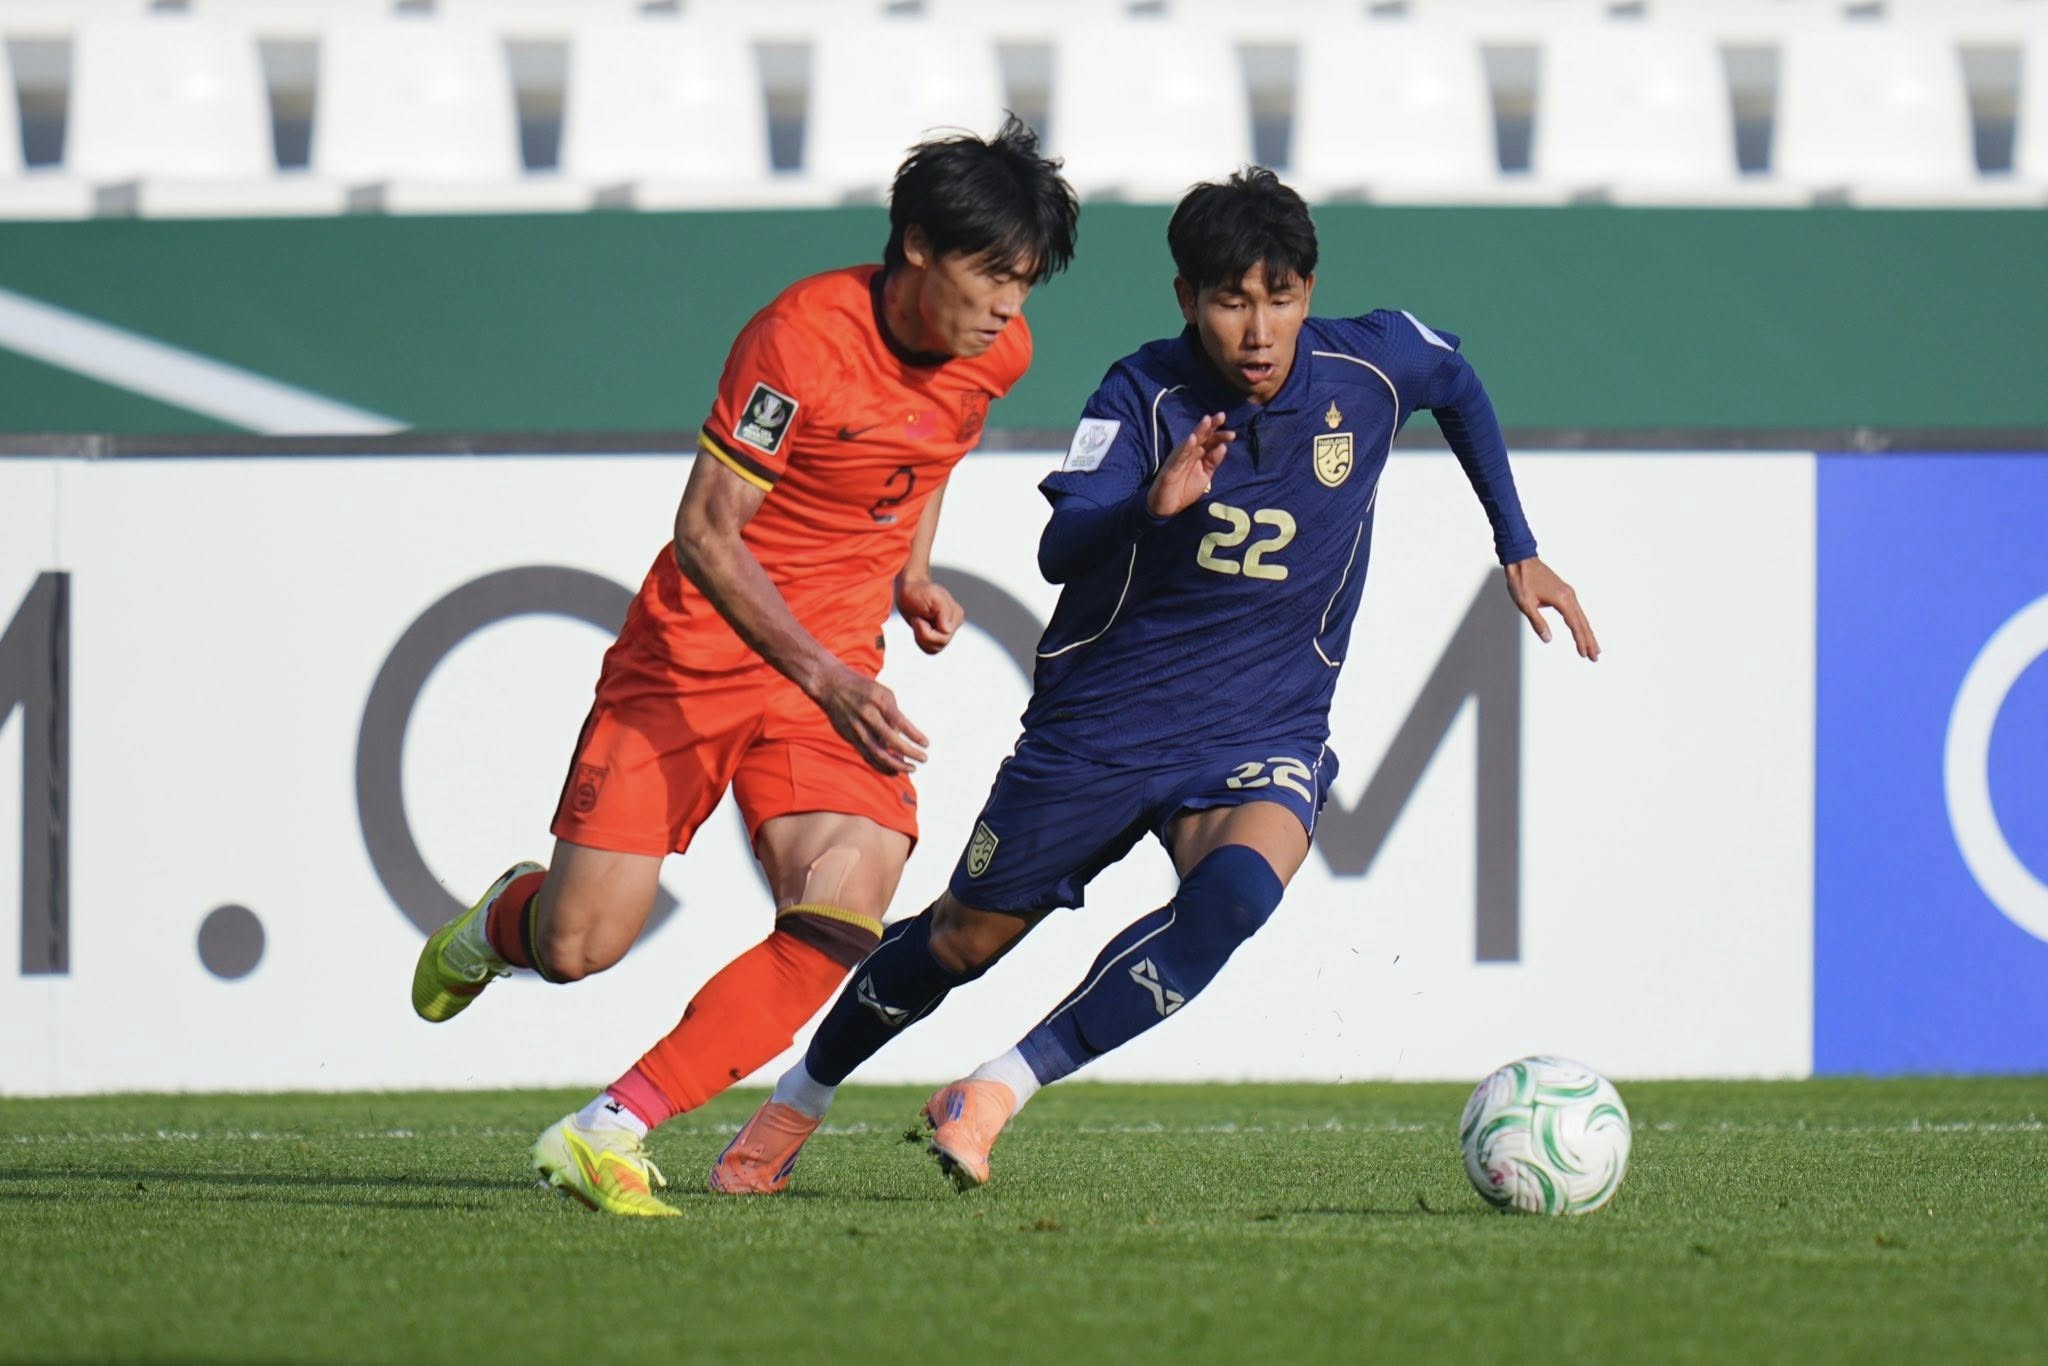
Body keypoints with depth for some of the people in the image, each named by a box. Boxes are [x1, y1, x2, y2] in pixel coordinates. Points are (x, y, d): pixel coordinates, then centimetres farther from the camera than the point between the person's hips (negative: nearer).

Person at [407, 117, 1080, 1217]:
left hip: (836, 666, 4)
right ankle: (497, 924, 35)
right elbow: (706, 536, -22)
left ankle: (608, 1135, -16)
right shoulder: (801, 338, -22)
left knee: (837, 921, -21)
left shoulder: (998, 353, -2)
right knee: (579, 949, -4)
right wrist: (822, 677, -31)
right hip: (698, 642, -4)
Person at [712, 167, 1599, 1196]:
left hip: (1262, 736, 1)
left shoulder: (1371, 367, -9)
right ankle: (799, 1100, 40)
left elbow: (1460, 385, 15)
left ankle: (998, 1093, -26)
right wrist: (1152, 502, -48)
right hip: (1103, 720, 0)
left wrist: (1518, 551, 16)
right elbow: (1059, 549, -28)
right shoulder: (1145, 394, -16)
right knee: (966, 938, 12)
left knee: (1237, 888, -33)